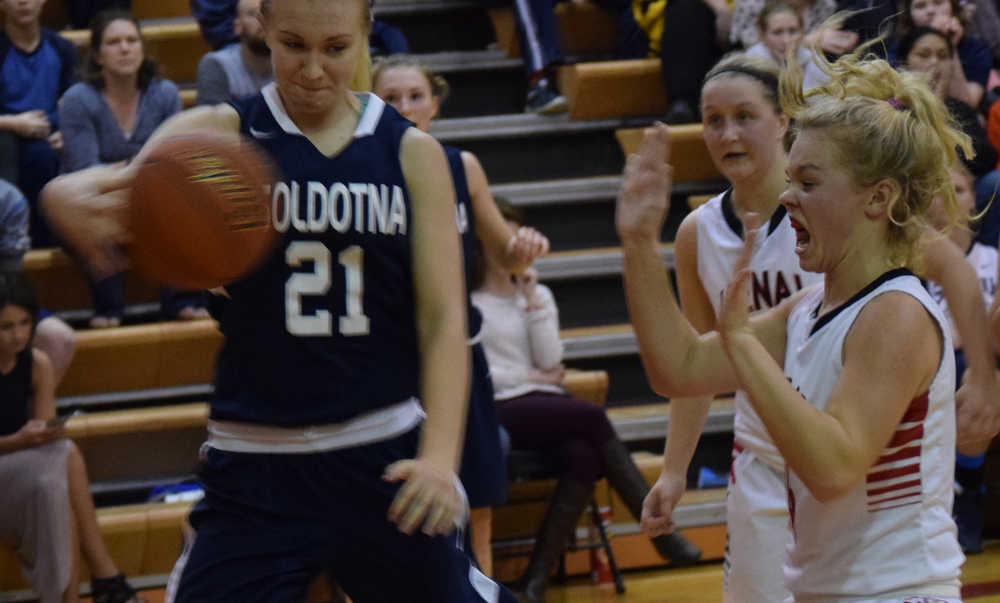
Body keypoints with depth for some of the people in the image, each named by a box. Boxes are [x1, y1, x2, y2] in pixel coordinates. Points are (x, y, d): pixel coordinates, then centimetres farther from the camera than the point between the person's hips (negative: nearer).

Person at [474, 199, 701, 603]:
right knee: (593, 417, -28)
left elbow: (551, 362, 4)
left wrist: (532, 300, 0)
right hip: (500, 412, -5)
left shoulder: (539, 294, 18)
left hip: (546, 405, 5)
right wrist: (530, 377, -6)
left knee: (584, 458, -30)